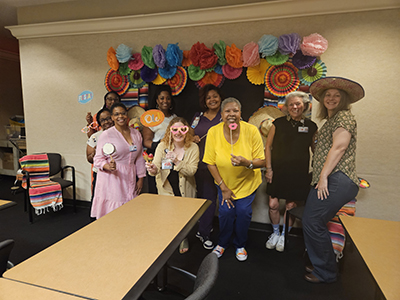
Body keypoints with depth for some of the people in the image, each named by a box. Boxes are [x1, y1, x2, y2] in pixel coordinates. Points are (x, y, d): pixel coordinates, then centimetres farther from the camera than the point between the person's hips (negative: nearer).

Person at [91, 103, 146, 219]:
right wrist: (108, 167, -26)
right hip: (111, 180, -4)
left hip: (130, 179, 4)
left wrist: (141, 178, 10)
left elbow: (139, 158, 14)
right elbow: (98, 159, -6)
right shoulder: (106, 135, -5)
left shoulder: (136, 134, 10)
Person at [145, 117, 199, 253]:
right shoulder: (163, 146, -11)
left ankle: (183, 238, 43)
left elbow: (192, 170, -18)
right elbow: (156, 165, -16)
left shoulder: (193, 148, -11)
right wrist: (153, 170, -41)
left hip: (185, 190, 1)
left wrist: (177, 161, -33)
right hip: (167, 188, 0)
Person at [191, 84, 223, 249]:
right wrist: (192, 138, -1)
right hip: (199, 163, 4)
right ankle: (205, 225, 34)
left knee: (209, 198, 1)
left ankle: (204, 233, 15)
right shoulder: (198, 116, 13)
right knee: (200, 196, 14)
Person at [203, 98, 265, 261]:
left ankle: (240, 245, 29)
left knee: (243, 212, -2)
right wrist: (223, 187, -11)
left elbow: (262, 161, -16)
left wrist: (247, 163, -38)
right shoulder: (213, 132, -20)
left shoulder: (251, 130, -22)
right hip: (224, 182, 1)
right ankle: (222, 243, 30)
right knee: (226, 211, -2)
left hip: (247, 182, 0)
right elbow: (210, 163, -12)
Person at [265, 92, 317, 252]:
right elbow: (268, 147, 2)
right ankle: (275, 233, 29)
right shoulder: (278, 123, -3)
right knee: (273, 204, 2)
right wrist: (269, 169, -3)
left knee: (291, 206, 9)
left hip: (298, 174, 1)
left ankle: (283, 235, 32)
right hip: (277, 172, 0)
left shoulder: (311, 127, 1)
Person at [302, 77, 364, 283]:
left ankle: (326, 272, 7)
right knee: (313, 222, 11)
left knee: (312, 222, -10)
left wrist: (324, 176, -18)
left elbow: (339, 147, -16)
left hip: (337, 181, -9)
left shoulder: (344, 116, -4)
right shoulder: (331, 120, 26)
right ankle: (321, 266, 26)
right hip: (328, 181, 9)